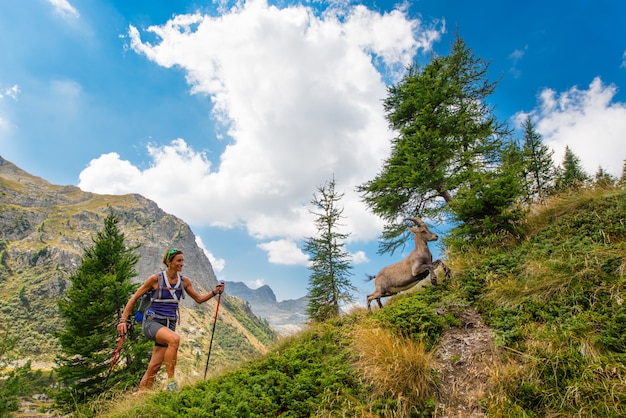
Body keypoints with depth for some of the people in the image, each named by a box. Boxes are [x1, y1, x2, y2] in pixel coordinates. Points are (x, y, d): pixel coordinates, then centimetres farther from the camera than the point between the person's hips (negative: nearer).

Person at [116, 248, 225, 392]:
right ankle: (171, 381, -21)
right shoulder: (155, 279, -8)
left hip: (169, 325, 4)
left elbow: (199, 299, 11)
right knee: (174, 339, -33)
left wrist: (215, 292, -5)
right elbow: (135, 298, -1)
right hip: (152, 322, -4)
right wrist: (123, 320, -5)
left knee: (154, 366, 1)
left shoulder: (184, 281, 3)